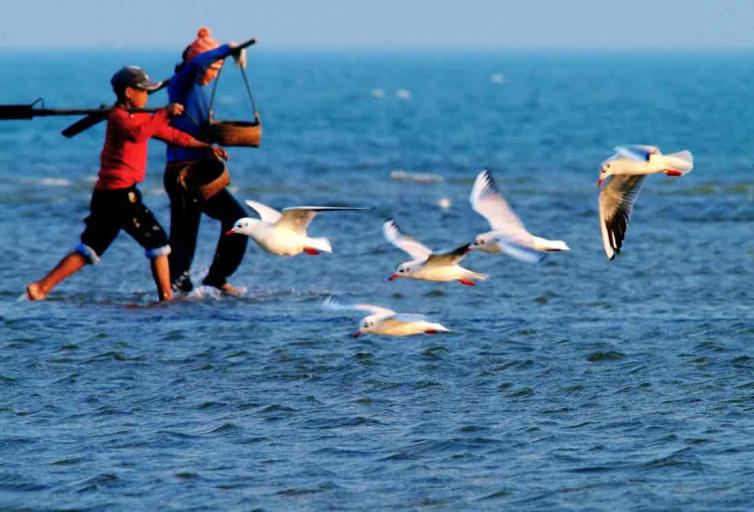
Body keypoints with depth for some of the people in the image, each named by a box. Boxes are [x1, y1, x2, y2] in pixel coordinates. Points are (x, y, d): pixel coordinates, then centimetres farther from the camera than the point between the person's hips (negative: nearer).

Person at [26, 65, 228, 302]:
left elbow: (173, 135, 24)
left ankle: (42, 287, 1)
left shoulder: (140, 117, 20)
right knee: (157, 240, -2)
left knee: (90, 248, 8)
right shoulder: (118, 117, -9)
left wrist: (206, 147, 22)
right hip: (119, 192, -10)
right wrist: (164, 113, -28)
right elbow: (137, 133, -32)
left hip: (105, 194, 10)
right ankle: (166, 297, -2)